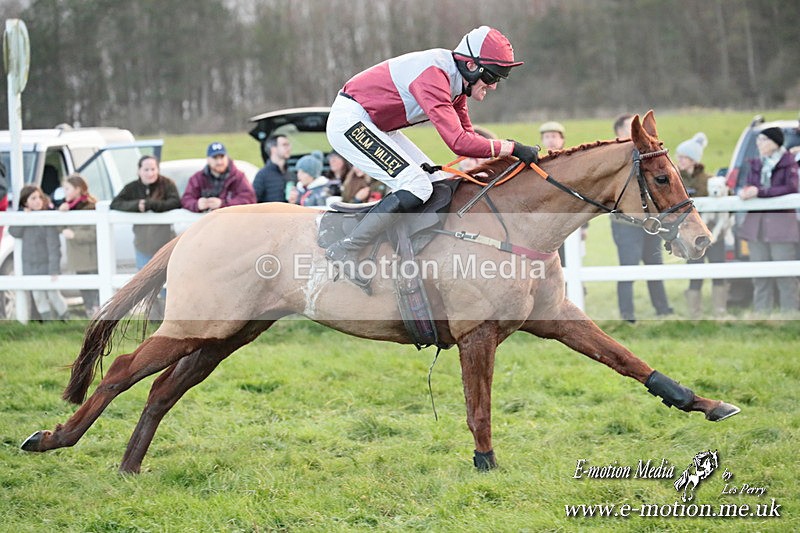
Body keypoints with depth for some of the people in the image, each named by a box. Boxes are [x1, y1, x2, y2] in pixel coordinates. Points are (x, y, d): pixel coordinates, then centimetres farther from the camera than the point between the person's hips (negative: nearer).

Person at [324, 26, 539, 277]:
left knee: (438, 185, 6)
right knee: (417, 187, -20)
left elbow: (466, 134, 9)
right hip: (349, 121, -10)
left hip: (374, 126, 10)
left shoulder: (455, 79, 2)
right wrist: (512, 148, -30)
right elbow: (458, 142, -35)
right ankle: (345, 250, -19)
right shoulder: (433, 76, -28)